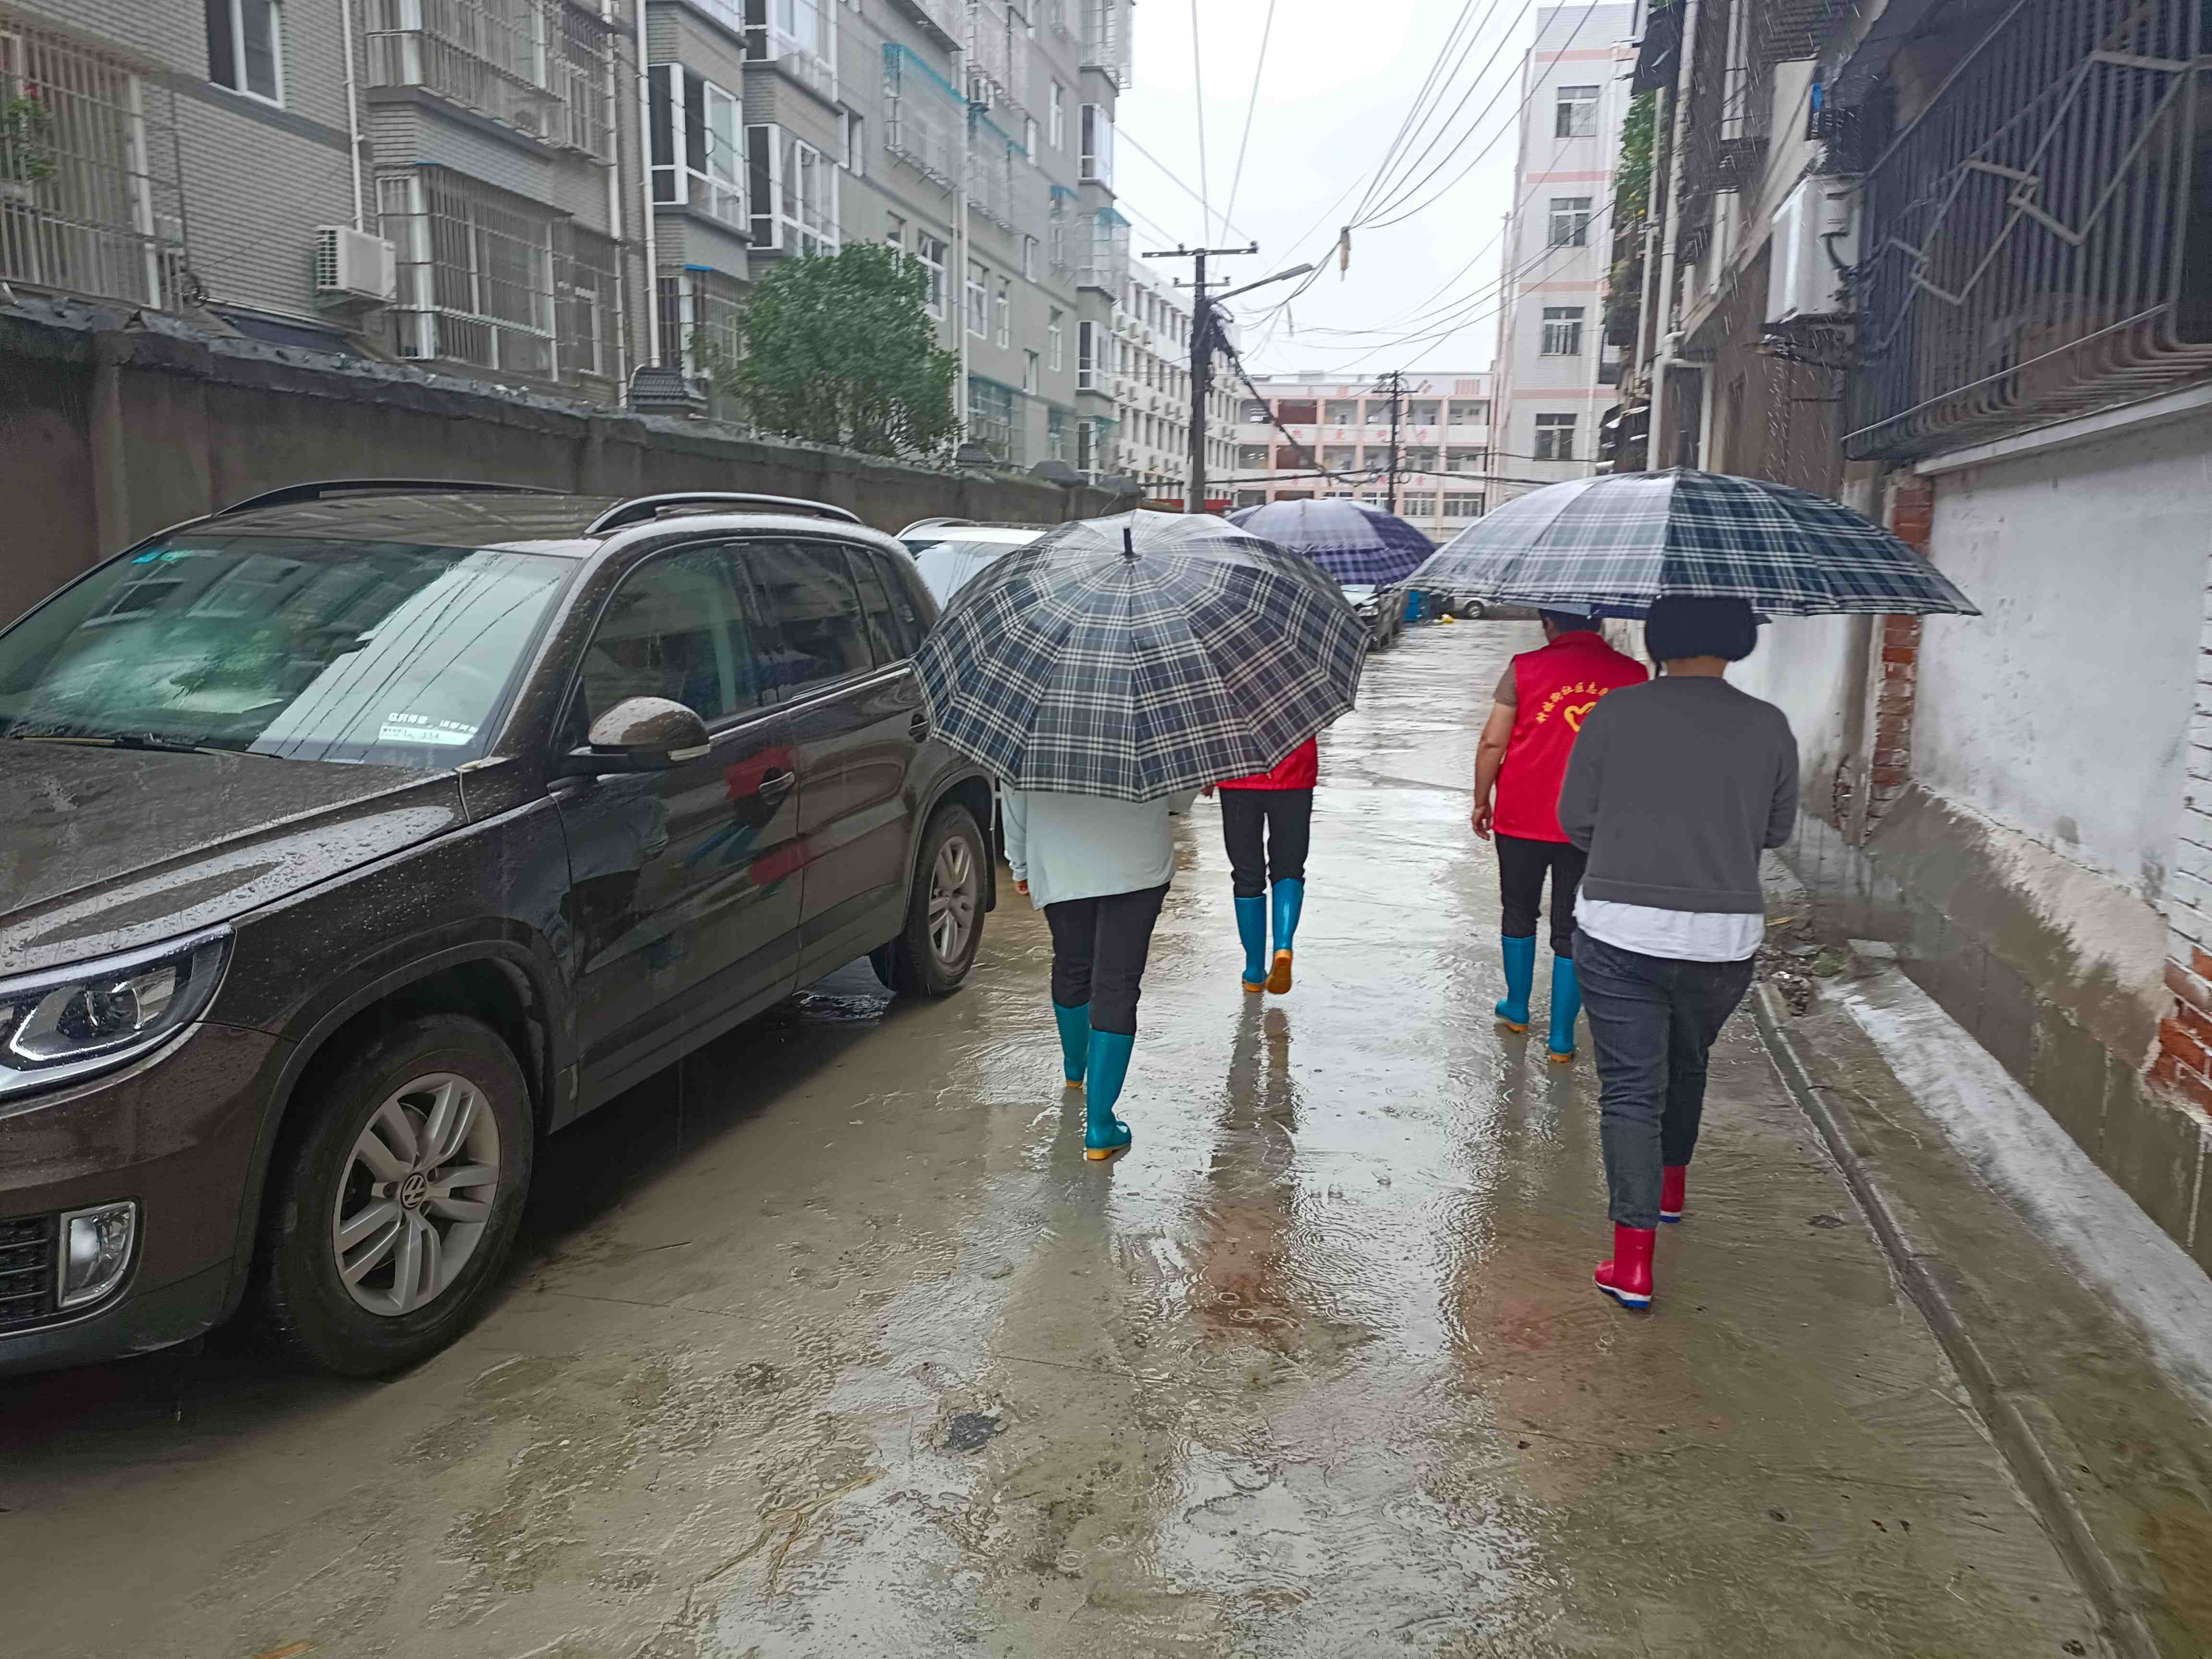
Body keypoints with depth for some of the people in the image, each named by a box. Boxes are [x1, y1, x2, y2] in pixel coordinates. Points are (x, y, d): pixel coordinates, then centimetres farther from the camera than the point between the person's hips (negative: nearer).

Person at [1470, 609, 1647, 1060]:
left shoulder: (1524, 669, -7)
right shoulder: (1633, 675, -1)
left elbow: (1492, 743, -7)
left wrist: (1481, 802, 6)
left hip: (1522, 819, -1)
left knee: (1519, 914, 20)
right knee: (1573, 930, 8)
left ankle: (1517, 1008, 34)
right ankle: (1561, 1038, 11)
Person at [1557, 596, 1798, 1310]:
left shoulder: (1615, 714, -6)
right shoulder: (1769, 727, -1)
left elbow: (1575, 819, -1)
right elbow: (1776, 830, 8)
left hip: (1619, 932, -2)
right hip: (1723, 938, 2)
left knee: (1630, 1087, 3)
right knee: (1687, 1064, 26)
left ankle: (1633, 1260, -1)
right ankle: (1671, 1188, 47)